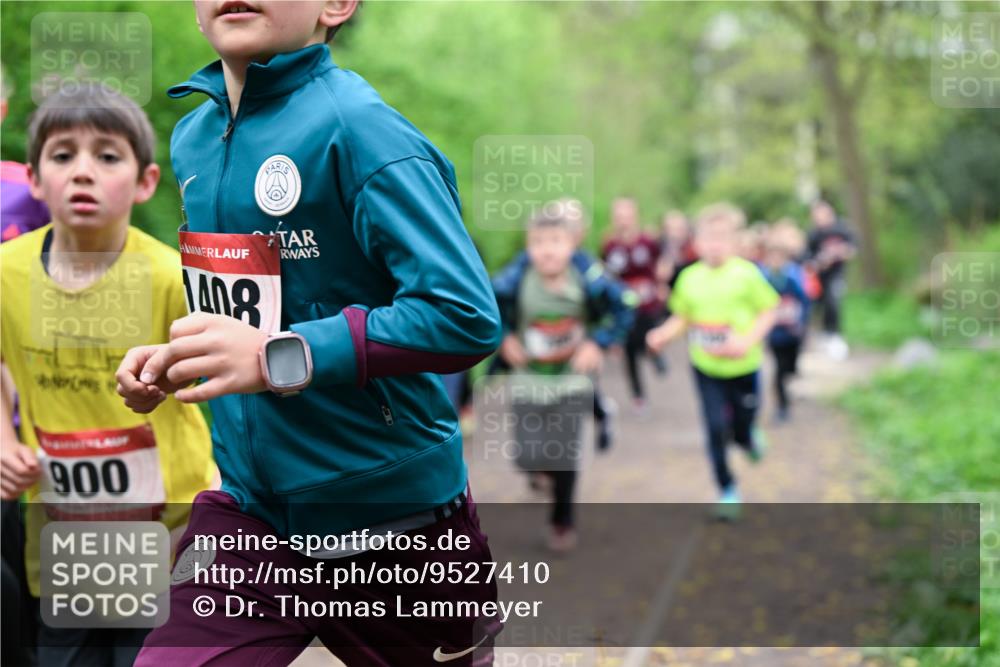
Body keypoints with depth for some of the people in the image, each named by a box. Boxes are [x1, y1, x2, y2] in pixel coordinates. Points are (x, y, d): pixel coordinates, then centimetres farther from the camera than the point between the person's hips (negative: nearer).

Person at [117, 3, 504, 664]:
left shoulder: (356, 127, -19)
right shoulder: (193, 138, 4)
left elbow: (466, 315, -27)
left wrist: (281, 358, -30)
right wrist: (174, 362, -1)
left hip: (395, 514, -5)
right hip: (251, 503, 5)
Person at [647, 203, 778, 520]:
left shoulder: (747, 274, -11)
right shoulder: (690, 277, -3)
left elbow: (767, 312, -5)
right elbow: (682, 317, 6)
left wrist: (748, 340, -19)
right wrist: (663, 334, -12)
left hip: (743, 366, -1)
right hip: (706, 368, 1)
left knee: (742, 430, 10)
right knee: (716, 429, -2)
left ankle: (747, 435, 50)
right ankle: (727, 491, 14)